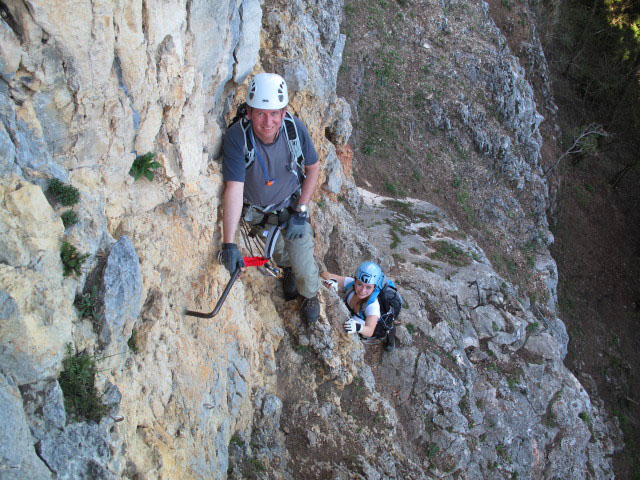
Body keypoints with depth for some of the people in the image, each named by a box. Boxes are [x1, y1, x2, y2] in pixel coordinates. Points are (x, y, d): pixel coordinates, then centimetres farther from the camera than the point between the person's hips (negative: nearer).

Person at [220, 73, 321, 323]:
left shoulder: (295, 128, -25)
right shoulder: (236, 137, -32)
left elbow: (313, 168, -7)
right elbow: (234, 189, -37)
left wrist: (300, 211, -11)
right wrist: (228, 243, -43)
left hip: (292, 206, 0)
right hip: (256, 212, 0)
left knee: (303, 263, 0)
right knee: (277, 252, 20)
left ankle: (310, 295, 35)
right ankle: (287, 270, 59)